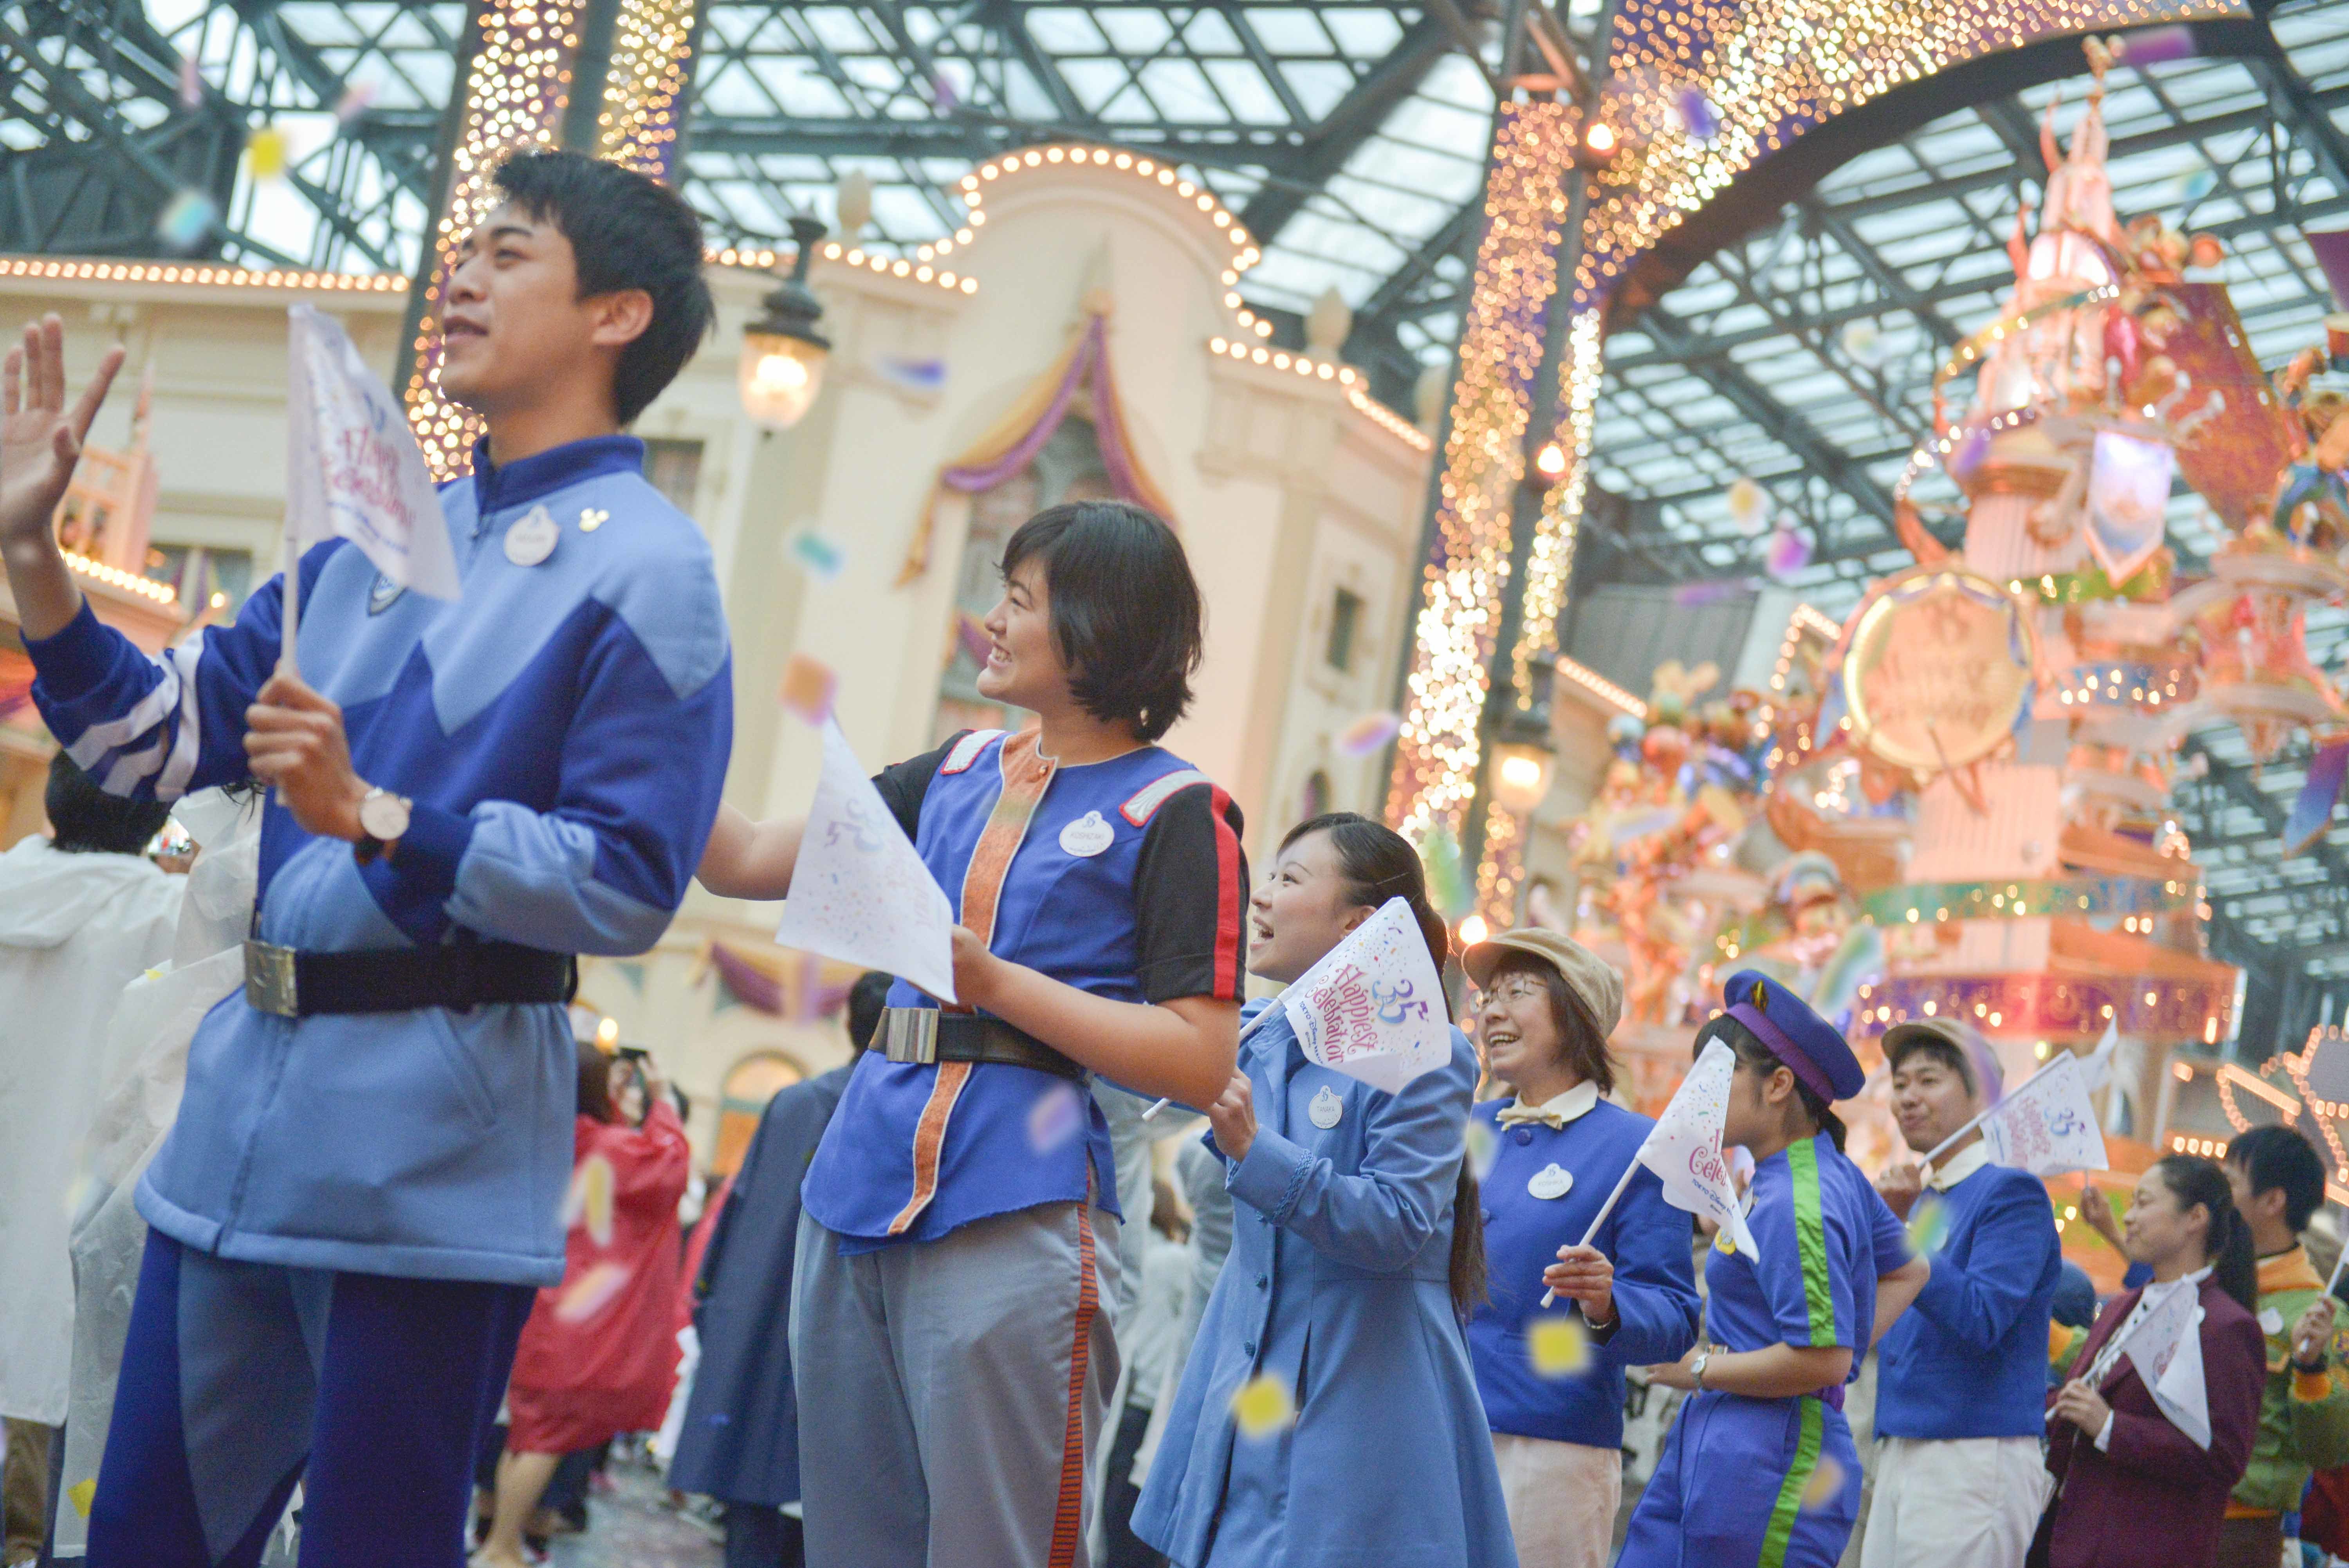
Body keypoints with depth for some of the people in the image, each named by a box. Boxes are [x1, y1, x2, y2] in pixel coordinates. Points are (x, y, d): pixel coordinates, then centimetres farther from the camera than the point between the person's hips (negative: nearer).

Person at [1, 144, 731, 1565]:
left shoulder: (644, 573, -8)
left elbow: (631, 887, -15)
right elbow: (163, 741, 17)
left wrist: (372, 815, -23)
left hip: (429, 1155, -7)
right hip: (244, 1109, 7)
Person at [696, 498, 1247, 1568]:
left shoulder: (1175, 813, -2)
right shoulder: (957, 775, 18)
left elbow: (1200, 1064, -10)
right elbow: (745, 862, 20)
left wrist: (992, 980, -14)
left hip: (1014, 1216, -7)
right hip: (856, 1198, 7)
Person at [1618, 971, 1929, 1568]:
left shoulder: (1795, 1210, -18)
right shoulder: (1835, 1174, 12)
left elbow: (1822, 1359, -23)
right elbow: (1908, 1272, 25)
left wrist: (1700, 1369, -11)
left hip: (1768, 1462, -10)